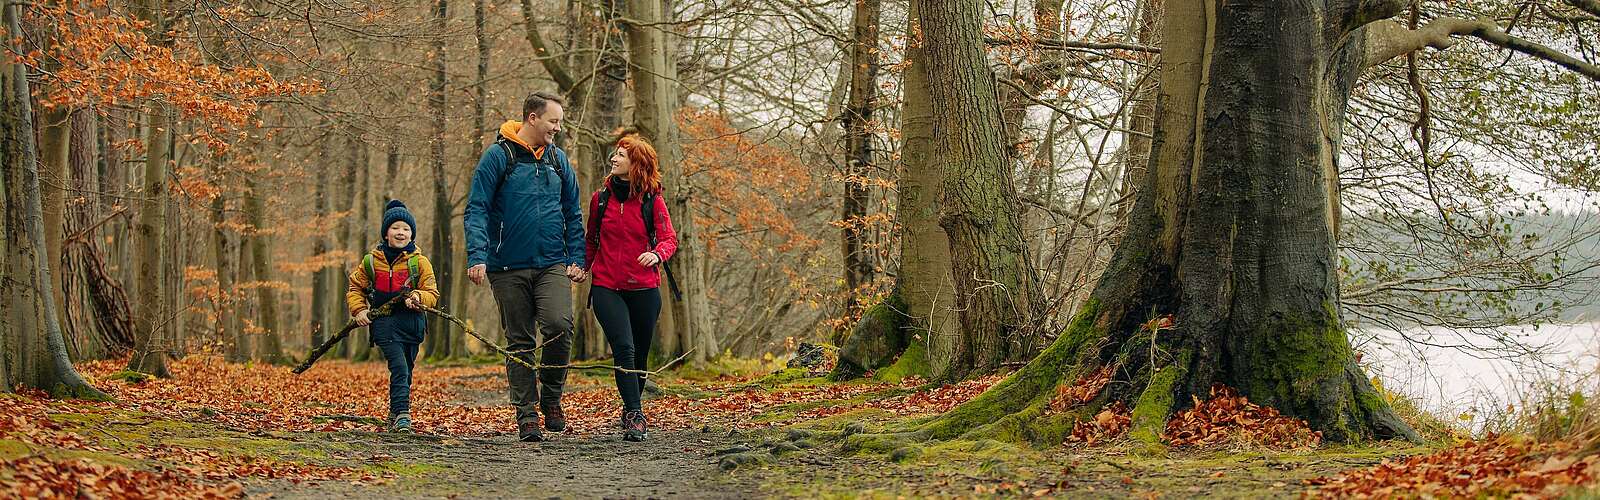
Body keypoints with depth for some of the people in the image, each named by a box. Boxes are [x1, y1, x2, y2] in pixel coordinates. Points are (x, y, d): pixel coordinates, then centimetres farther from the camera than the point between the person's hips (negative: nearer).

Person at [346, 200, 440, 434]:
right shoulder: (371, 261, 6)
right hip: (384, 320, -2)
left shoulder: (420, 262, 4)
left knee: (405, 372, 9)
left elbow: (432, 294, 1)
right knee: (399, 367, -19)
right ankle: (401, 414, -22)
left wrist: (418, 297, -20)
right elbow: (355, 288, 18)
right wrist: (359, 310, 2)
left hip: (412, 321, 2)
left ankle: (395, 417, 25)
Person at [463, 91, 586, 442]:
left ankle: (551, 396, 1)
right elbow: (477, 210, -6)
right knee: (519, 342, 3)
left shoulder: (558, 159, 11)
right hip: (509, 268, -2)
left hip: (552, 265, 2)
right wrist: (477, 256, -18)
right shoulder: (498, 156, -2)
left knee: (559, 324, -19)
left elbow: (573, 213, 16)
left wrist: (577, 259, 5)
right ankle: (527, 414, 11)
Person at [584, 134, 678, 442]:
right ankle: (635, 415, -20)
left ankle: (631, 410, 31)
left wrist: (657, 254, -25)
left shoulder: (652, 201, 0)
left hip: (644, 289, 0)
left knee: (640, 355, 10)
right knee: (624, 348, -18)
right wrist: (583, 266, 2)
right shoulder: (600, 199, 6)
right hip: (607, 287, 0)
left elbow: (669, 238, -4)